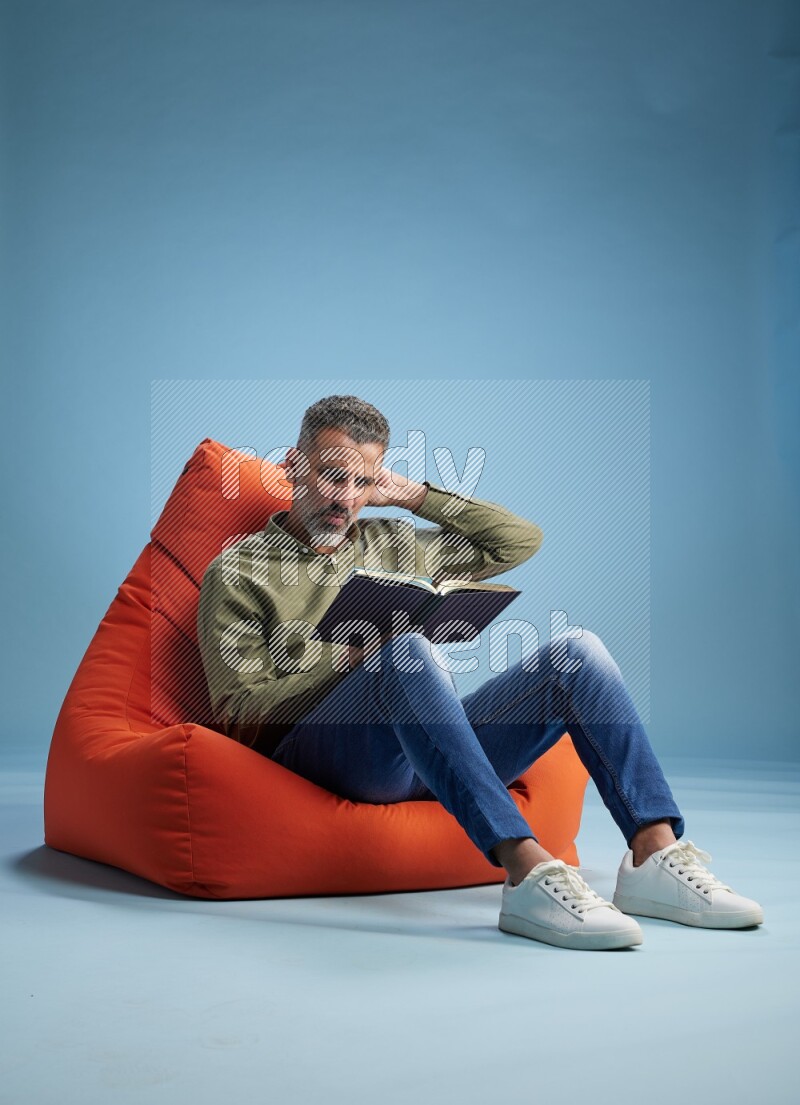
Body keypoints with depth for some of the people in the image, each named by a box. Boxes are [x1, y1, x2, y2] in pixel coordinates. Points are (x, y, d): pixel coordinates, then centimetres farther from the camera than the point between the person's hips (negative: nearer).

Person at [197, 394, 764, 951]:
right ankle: (529, 872, -44)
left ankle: (656, 857, -26)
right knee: (407, 649, -35)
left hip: (434, 750, 5)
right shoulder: (238, 570, 10)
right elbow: (239, 715, 0)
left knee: (575, 651, -13)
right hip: (323, 750, -5)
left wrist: (414, 495, 19)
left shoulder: (392, 544, 26)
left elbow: (520, 538, 28)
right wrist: (355, 658, -11)